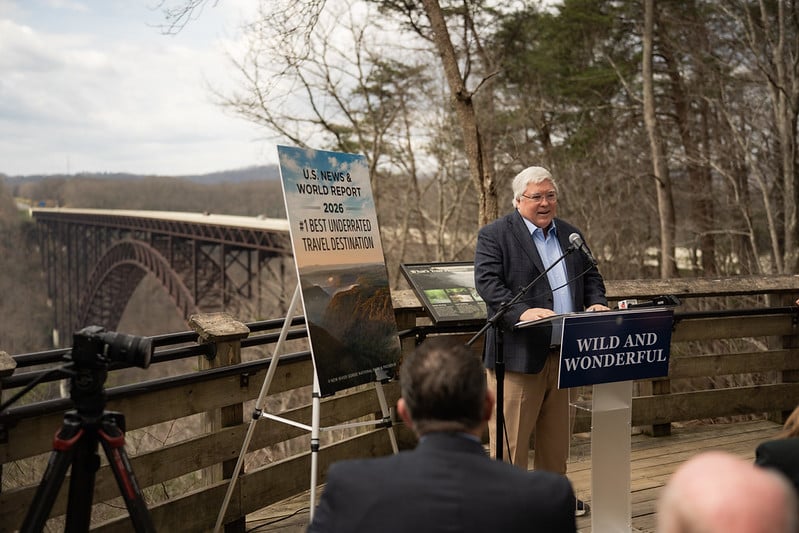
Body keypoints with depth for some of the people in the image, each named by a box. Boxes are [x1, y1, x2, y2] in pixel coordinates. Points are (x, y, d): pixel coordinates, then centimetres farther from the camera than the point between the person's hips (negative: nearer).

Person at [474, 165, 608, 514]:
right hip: (518, 352, -6)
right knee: (510, 437, -1)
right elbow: (488, 283, -16)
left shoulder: (570, 234, 16)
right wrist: (522, 312, -29)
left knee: (556, 434, 16)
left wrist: (596, 302, -2)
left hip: (561, 352, 6)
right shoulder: (494, 236, -5)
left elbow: (591, 275, 19)